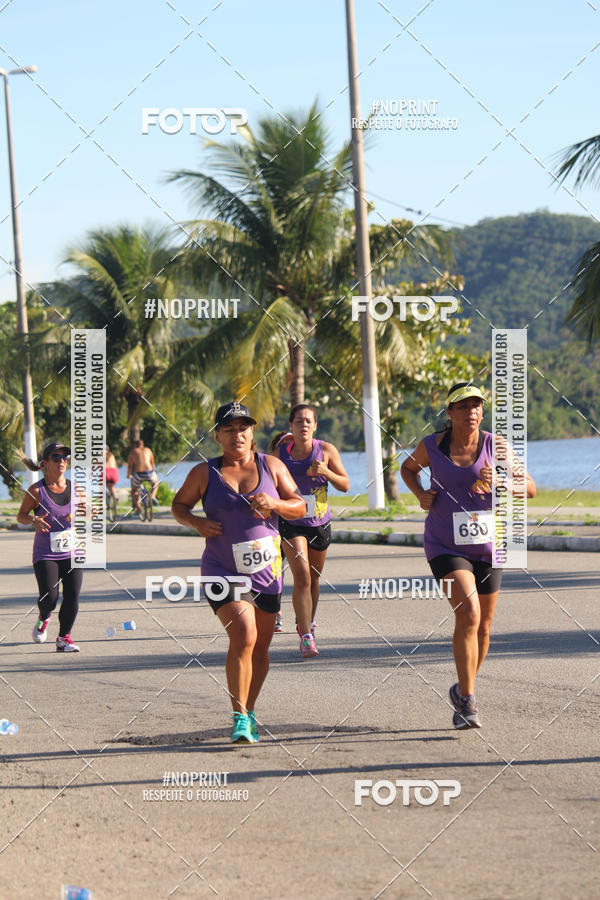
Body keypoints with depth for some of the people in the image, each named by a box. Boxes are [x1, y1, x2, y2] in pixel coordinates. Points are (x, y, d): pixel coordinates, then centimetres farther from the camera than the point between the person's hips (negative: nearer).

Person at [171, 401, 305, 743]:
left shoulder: (271, 466, 5)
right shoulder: (205, 473, -1)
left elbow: (300, 507, 6)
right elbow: (179, 505, 11)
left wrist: (275, 503, -15)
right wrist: (197, 522, -10)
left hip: (267, 571, 3)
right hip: (224, 572, -3)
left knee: (260, 647, 10)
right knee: (243, 637, -21)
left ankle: (250, 711, 29)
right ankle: (240, 717, -13)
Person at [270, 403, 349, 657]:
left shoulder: (326, 450, -4)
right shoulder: (280, 453, -4)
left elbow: (345, 485, -1)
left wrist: (325, 472, -19)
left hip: (320, 523, 2)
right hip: (291, 524, -2)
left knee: (313, 578, 16)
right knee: (302, 577, -17)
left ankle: (307, 623, 40)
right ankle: (306, 637, -20)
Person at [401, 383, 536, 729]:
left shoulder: (494, 445, -4)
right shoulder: (432, 446, -4)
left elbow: (530, 488, -2)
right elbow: (408, 468, 18)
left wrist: (498, 479, -21)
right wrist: (420, 493, -2)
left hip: (487, 547, 3)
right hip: (446, 547, -3)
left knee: (483, 626, 11)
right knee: (468, 613, -22)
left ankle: (463, 691, 35)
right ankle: (469, 701, -18)